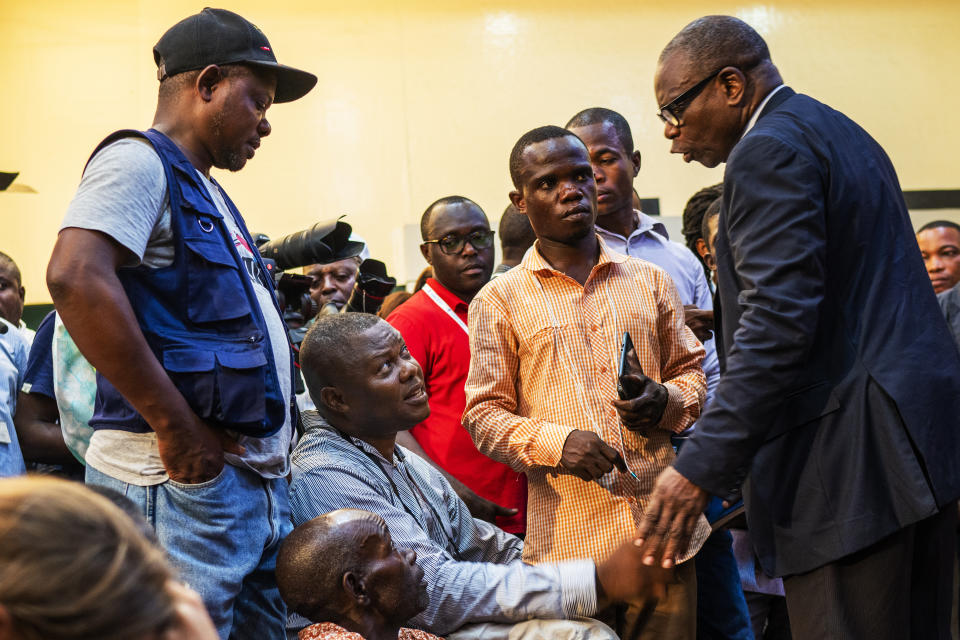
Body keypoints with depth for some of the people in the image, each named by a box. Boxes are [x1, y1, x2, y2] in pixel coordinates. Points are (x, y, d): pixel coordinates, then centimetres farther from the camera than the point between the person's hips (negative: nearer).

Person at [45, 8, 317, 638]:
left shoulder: (208, 195, 24)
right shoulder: (139, 161, -6)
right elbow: (76, 278, -23)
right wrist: (176, 425, -22)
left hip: (261, 484, 10)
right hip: (183, 487, -10)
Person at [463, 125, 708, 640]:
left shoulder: (649, 282, 13)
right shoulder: (498, 301, 4)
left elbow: (691, 370, 19)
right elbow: (484, 415, 1)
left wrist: (666, 401, -4)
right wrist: (556, 441, -16)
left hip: (662, 526, 3)